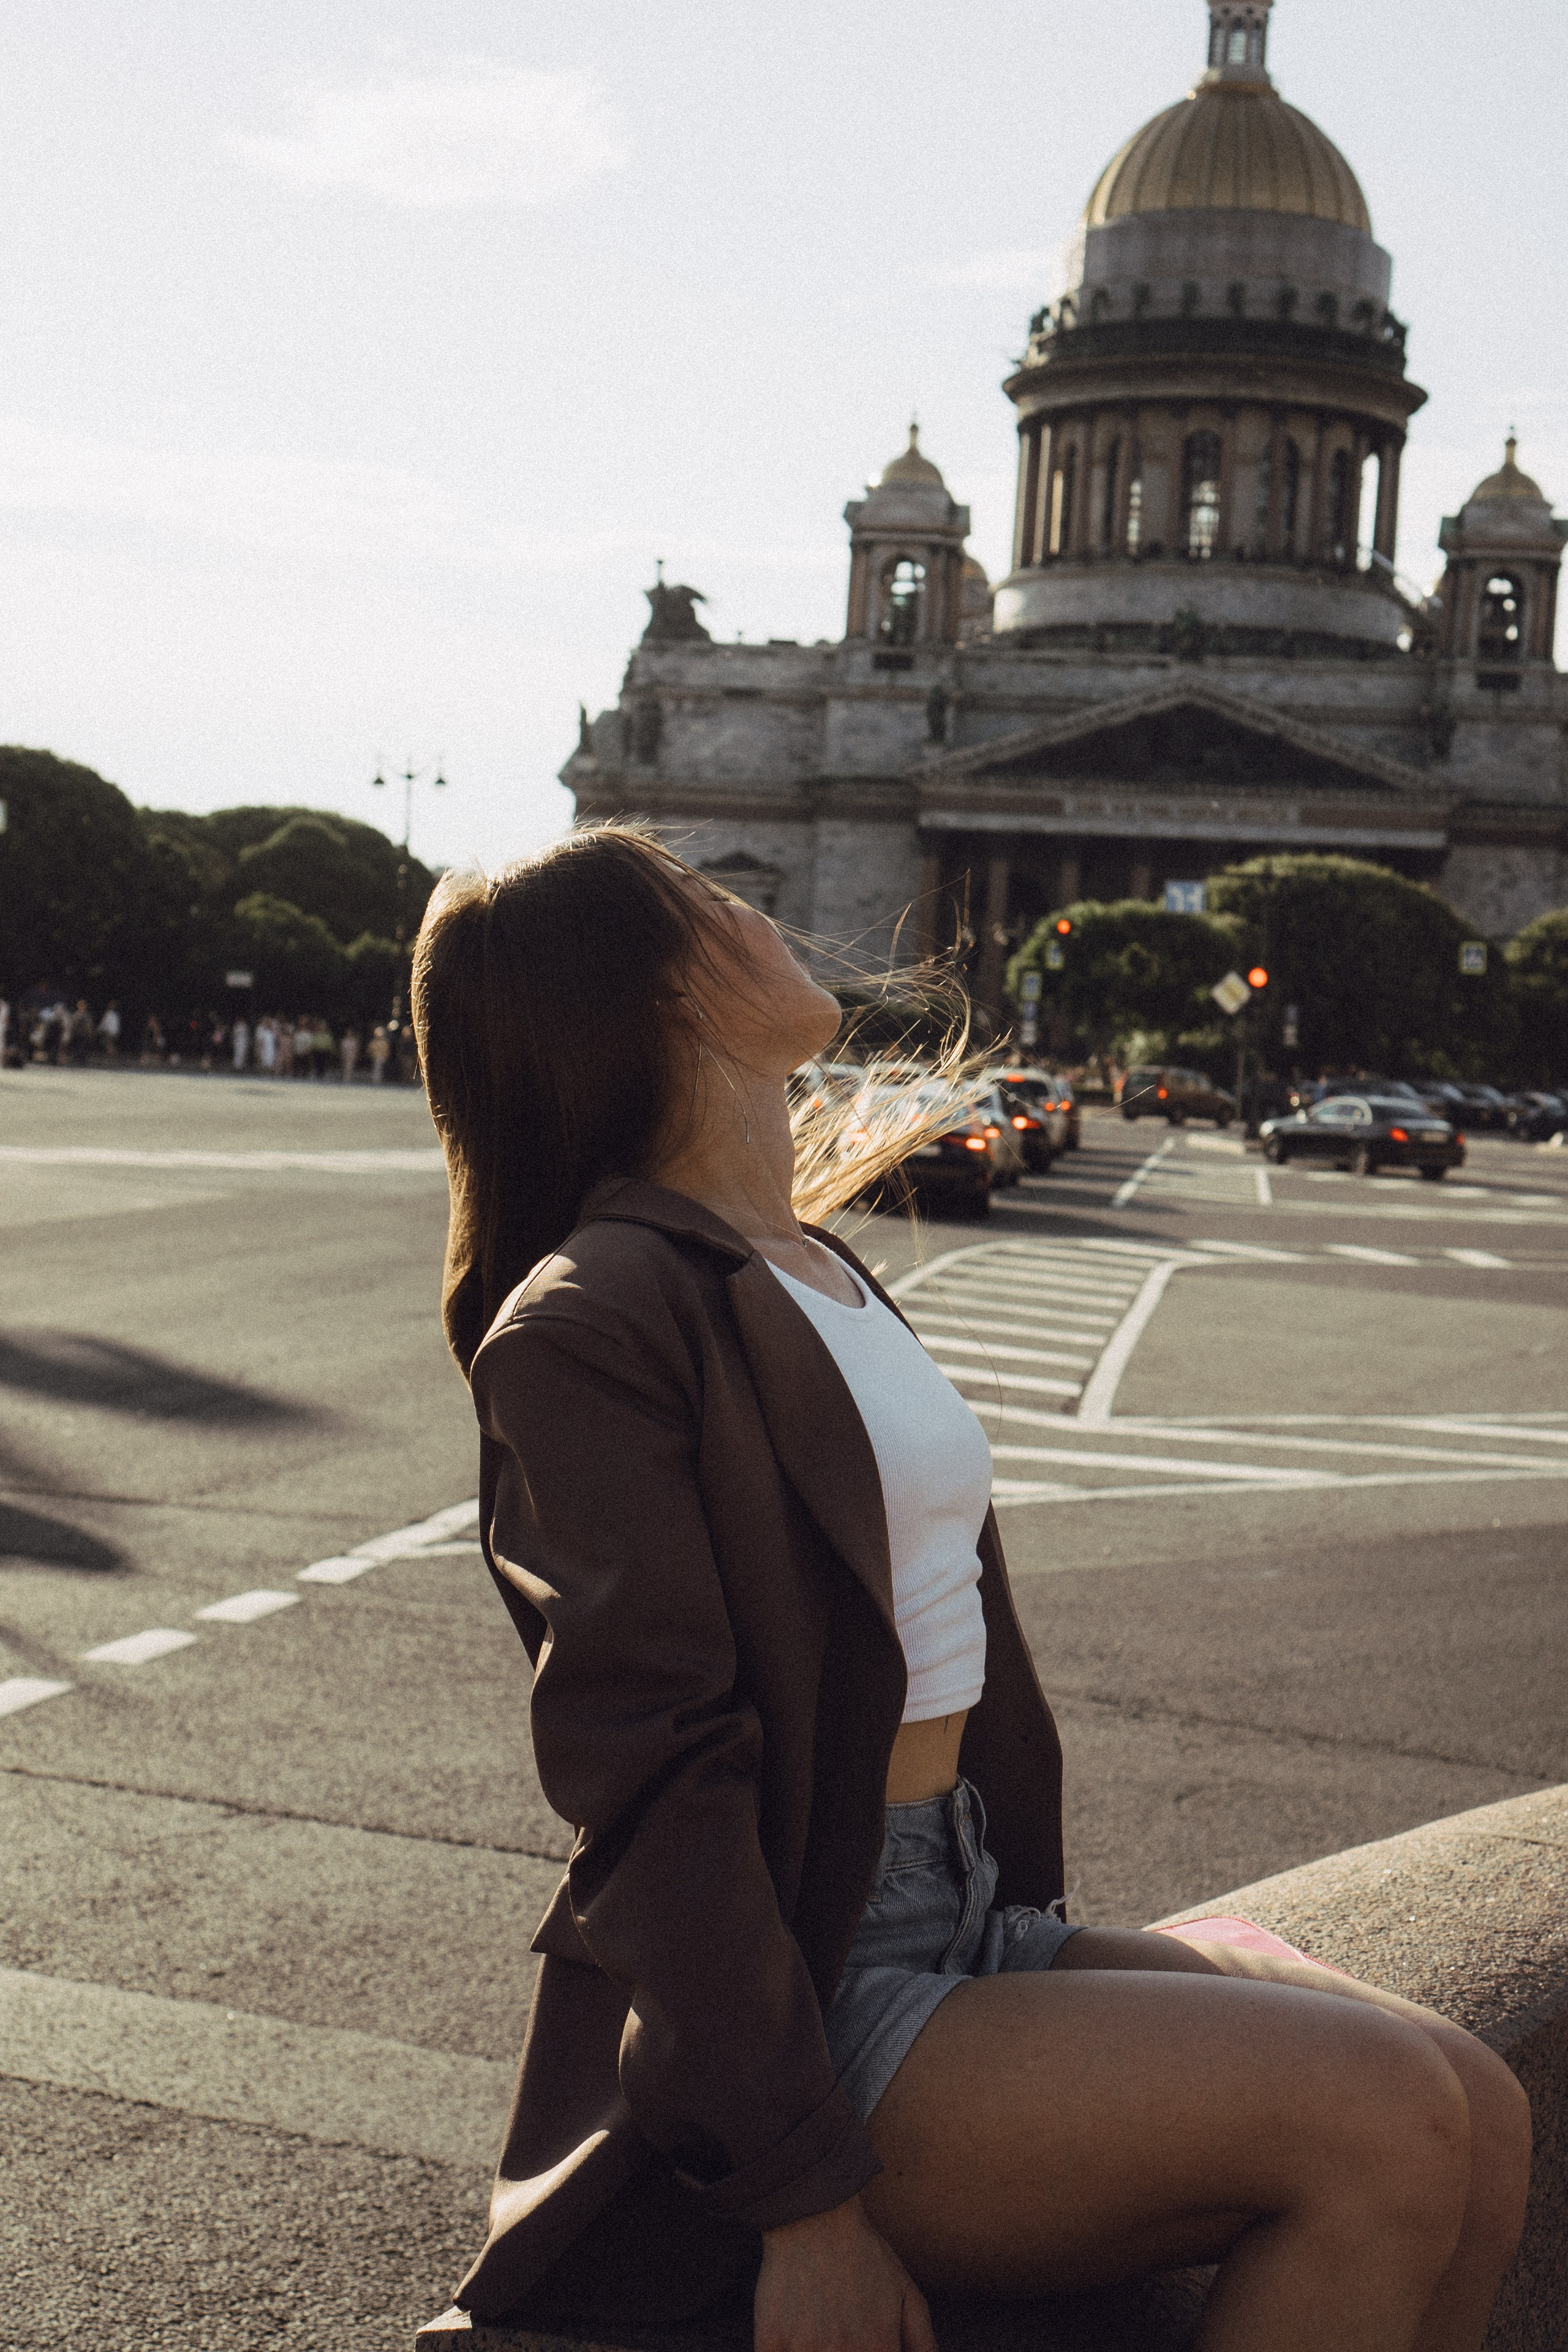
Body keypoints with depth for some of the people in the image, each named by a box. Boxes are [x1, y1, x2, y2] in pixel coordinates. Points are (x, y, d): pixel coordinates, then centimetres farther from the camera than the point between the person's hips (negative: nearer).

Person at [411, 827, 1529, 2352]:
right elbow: (659, 1782, -18)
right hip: (794, 2002, -8)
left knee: (1478, 2121, -8)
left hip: (957, 1926, 8)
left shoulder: (815, 1272, 16)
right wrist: (802, 2198, -20)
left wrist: (1029, 1942, 13)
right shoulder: (592, 1324, -13)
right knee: (1387, 2119, -20)